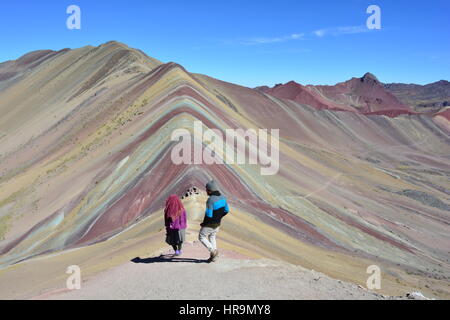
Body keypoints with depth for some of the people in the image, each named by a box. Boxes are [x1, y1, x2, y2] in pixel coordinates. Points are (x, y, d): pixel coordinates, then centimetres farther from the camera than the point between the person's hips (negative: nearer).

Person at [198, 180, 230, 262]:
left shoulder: (210, 200, -27)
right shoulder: (222, 197, -2)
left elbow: (208, 214, -26)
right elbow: (226, 210, 8)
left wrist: (203, 223, -10)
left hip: (210, 224, -8)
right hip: (218, 223, 8)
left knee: (202, 237, 13)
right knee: (212, 237, 24)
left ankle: (213, 251, 2)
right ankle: (213, 257, 25)